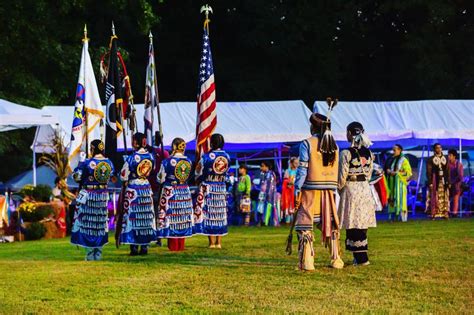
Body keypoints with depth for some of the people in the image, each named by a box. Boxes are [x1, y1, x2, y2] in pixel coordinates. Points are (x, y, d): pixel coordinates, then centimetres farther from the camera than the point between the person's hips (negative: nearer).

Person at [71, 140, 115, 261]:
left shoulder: (87, 163, -16)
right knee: (100, 223, 11)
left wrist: (81, 162, 2)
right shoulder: (109, 163, 0)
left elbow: (76, 177, -7)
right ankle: (98, 254, 13)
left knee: (87, 222, 2)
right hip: (103, 195, 5)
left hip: (88, 195, -4)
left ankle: (89, 254, 0)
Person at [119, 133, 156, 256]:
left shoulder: (131, 158, -15)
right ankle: (144, 247, 13)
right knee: (146, 217, 10)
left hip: (133, 190, -5)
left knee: (133, 217, 0)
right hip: (147, 188, 5)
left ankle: (134, 248, 0)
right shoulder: (151, 156, 1)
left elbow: (123, 176, -8)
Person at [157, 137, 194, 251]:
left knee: (171, 218, 1)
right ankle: (181, 245, 14)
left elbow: (161, 179, -6)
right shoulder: (188, 161, 1)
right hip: (185, 193, 4)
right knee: (182, 218, 10)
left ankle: (173, 246, 2)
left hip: (170, 193, -4)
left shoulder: (167, 161, -12)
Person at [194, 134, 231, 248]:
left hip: (207, 188, -4)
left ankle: (212, 242, -1)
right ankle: (219, 242, 9)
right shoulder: (227, 157, 2)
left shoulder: (206, 157, -11)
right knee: (220, 214, 9)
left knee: (208, 214, 1)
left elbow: (198, 173, -1)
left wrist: (198, 179, 19)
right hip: (222, 189, 4)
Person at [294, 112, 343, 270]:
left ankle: (306, 262, -9)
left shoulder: (307, 143, -5)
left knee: (305, 226, -1)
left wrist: (297, 191, -6)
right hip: (328, 190, 5)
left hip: (310, 189, -5)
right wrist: (333, 191, 15)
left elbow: (302, 169, -9)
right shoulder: (334, 146, 10)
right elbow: (335, 170, 10)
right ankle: (336, 260, 15)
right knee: (330, 224, 13)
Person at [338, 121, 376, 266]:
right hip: (365, 189, 6)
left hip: (351, 189, -6)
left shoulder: (346, 153, -13)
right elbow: (369, 174, 10)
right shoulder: (369, 153, 4)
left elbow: (342, 176, -11)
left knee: (353, 224, 0)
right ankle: (362, 256, 15)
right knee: (362, 224, 12)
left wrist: (339, 189, 7)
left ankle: (361, 258, -1)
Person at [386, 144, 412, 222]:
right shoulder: (392, 159, 17)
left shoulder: (404, 160, -4)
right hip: (392, 182, 7)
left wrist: (396, 173, -14)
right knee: (392, 198, 2)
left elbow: (408, 171, -8)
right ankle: (393, 215, 3)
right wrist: (389, 171, -3)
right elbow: (387, 169, 21)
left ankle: (402, 216, -10)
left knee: (400, 197, -10)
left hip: (400, 182, -7)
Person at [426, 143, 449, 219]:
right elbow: (429, 172, -5)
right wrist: (430, 182, -12)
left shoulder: (445, 159, 11)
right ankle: (433, 214, -4)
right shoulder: (431, 160, -2)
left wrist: (448, 181, 5)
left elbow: (447, 172, 12)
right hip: (435, 180, -4)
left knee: (444, 197, 2)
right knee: (434, 198, -6)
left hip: (443, 180, 4)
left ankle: (445, 213, 5)